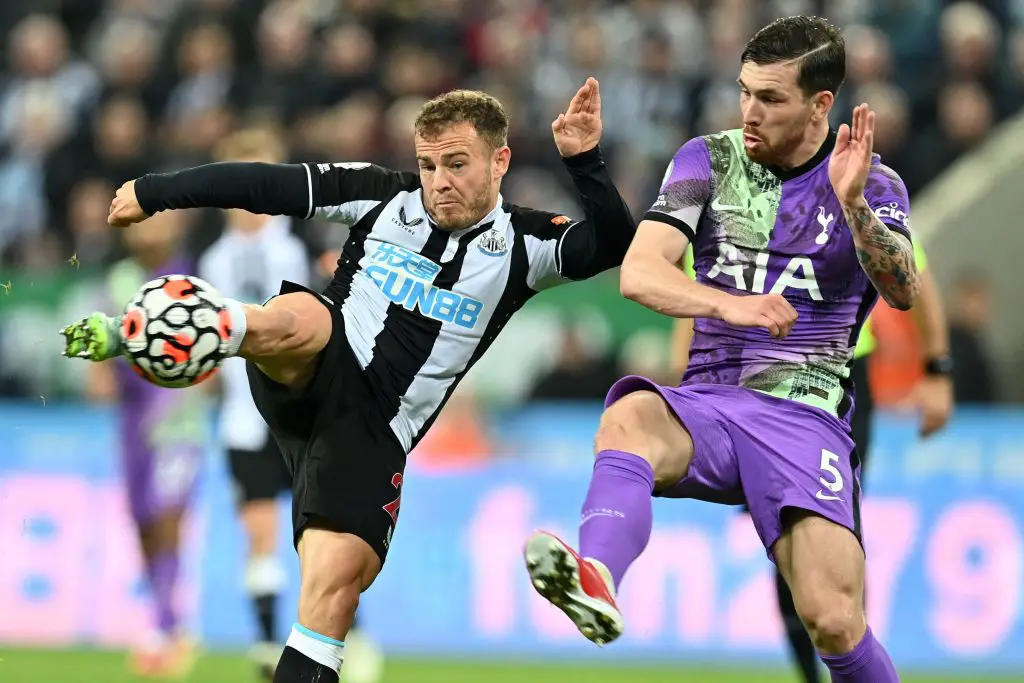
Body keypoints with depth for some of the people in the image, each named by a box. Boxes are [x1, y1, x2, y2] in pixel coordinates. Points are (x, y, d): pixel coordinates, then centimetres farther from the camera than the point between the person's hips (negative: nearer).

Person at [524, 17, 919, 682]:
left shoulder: (873, 183, 5)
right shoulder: (709, 159, 9)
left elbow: (904, 292, -13)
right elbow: (639, 272, -5)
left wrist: (852, 203, -30)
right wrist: (729, 304, -24)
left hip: (805, 417, -1)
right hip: (708, 403, 1)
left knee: (834, 622, -20)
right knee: (628, 417, -35)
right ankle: (595, 583, -61)